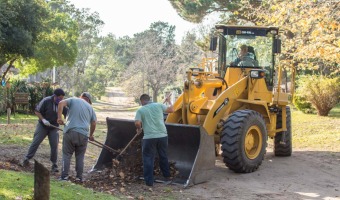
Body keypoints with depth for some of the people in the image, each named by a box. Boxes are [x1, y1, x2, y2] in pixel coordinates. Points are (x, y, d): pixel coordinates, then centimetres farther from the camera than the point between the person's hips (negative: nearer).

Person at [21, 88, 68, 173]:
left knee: (54, 145, -4)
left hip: (54, 127, 2)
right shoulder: (46, 101, -20)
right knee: (35, 142, -2)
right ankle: (27, 159, 12)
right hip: (42, 126, -2)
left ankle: (54, 164, 7)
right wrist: (43, 119, -23)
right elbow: (37, 111, -11)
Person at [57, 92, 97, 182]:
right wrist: (91, 135, 29)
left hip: (70, 131, -2)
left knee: (67, 155, 6)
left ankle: (64, 176, 2)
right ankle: (79, 177, 12)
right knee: (80, 156, 13)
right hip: (83, 134, 2)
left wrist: (59, 117, -6)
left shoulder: (73, 100, 11)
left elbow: (61, 103, -7)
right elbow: (93, 123, 15)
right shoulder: (90, 107, 17)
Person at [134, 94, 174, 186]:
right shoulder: (158, 105, 6)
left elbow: (137, 123, -11)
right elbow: (171, 110, 14)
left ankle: (149, 181, 3)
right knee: (163, 156, 22)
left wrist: (139, 129, 10)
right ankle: (167, 176, 35)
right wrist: (169, 101, 33)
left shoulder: (140, 110, 0)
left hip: (149, 138, -3)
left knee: (148, 159, 6)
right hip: (162, 136, 3)